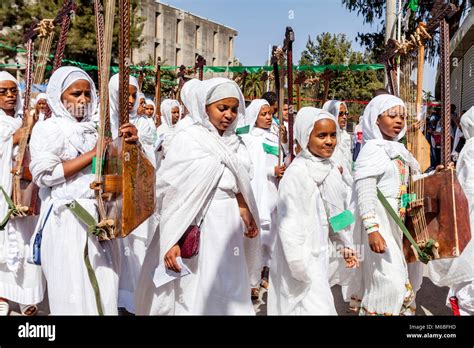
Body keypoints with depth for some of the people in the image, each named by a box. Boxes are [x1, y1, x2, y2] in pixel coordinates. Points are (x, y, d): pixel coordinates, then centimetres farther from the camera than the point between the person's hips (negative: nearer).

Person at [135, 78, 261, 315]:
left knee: (228, 298, 12)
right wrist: (171, 241, -17)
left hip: (229, 231, 6)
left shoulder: (235, 144, 11)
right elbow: (172, 193, -12)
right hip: (196, 229, -5)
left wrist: (248, 217, 4)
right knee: (194, 297, 1)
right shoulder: (188, 140, -7)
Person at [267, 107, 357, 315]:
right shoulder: (296, 173, -20)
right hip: (302, 259, -8)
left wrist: (346, 244, 17)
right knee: (317, 308, -5)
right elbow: (289, 224, -21)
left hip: (320, 254, 8)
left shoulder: (330, 170, 4)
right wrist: (301, 267, -20)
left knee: (321, 304, 18)